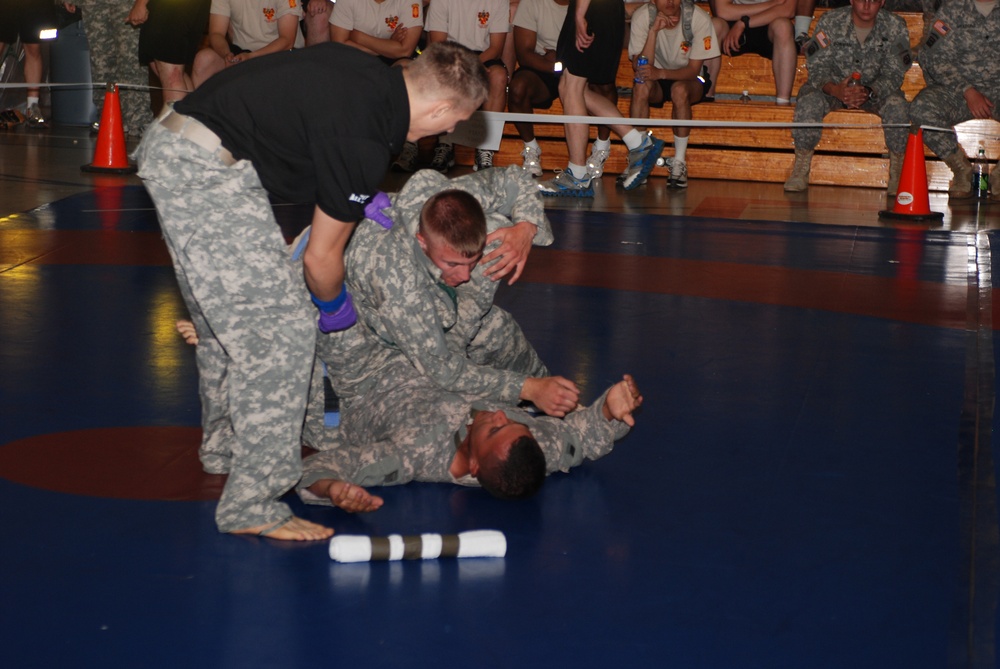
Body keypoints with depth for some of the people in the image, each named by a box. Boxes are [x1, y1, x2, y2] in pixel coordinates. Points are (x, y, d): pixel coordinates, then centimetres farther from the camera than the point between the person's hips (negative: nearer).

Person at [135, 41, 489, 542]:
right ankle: (252, 504, -3)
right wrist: (335, 305, 15)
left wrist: (359, 198, 20)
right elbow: (320, 259, -6)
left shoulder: (367, 73, 8)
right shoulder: (365, 139, -17)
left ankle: (225, 445, 42)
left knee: (229, 318, 24)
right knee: (280, 331, -7)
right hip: (206, 171, -11)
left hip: (169, 146, 11)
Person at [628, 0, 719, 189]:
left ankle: (679, 163, -27)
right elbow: (640, 67, -23)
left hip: (690, 81, -1)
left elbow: (694, 70, -21)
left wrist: (661, 73, -39)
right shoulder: (642, 17, -17)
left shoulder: (699, 18, -20)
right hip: (656, 82, 1)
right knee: (641, 86, -33)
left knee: (679, 89, -35)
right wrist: (653, 31, -36)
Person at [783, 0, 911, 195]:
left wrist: (868, 92, -34)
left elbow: (894, 75, -13)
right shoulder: (830, 22, -14)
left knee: (896, 104, -32)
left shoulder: (895, 27, -13)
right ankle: (800, 169, -16)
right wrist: (835, 90, -37)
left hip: (876, 90, 0)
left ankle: (897, 172, -17)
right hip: (833, 86, 0)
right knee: (808, 101, -31)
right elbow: (817, 68, -14)